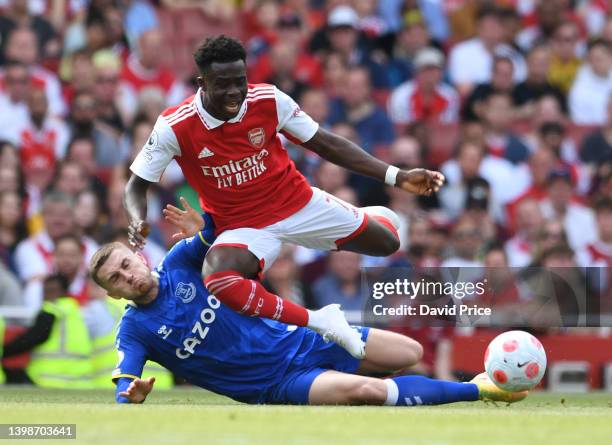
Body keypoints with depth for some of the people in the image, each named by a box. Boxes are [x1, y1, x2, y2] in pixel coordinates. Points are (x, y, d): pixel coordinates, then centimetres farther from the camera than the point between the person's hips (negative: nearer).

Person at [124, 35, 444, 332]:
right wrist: (138, 223, -34)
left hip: (298, 203, 3)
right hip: (241, 225, -3)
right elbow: (137, 186, -10)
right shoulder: (175, 127, -21)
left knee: (386, 242, 9)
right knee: (218, 278, -37)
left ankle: (375, 217, 49)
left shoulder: (269, 100, -15)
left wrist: (397, 177, -9)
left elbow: (326, 144, -4)